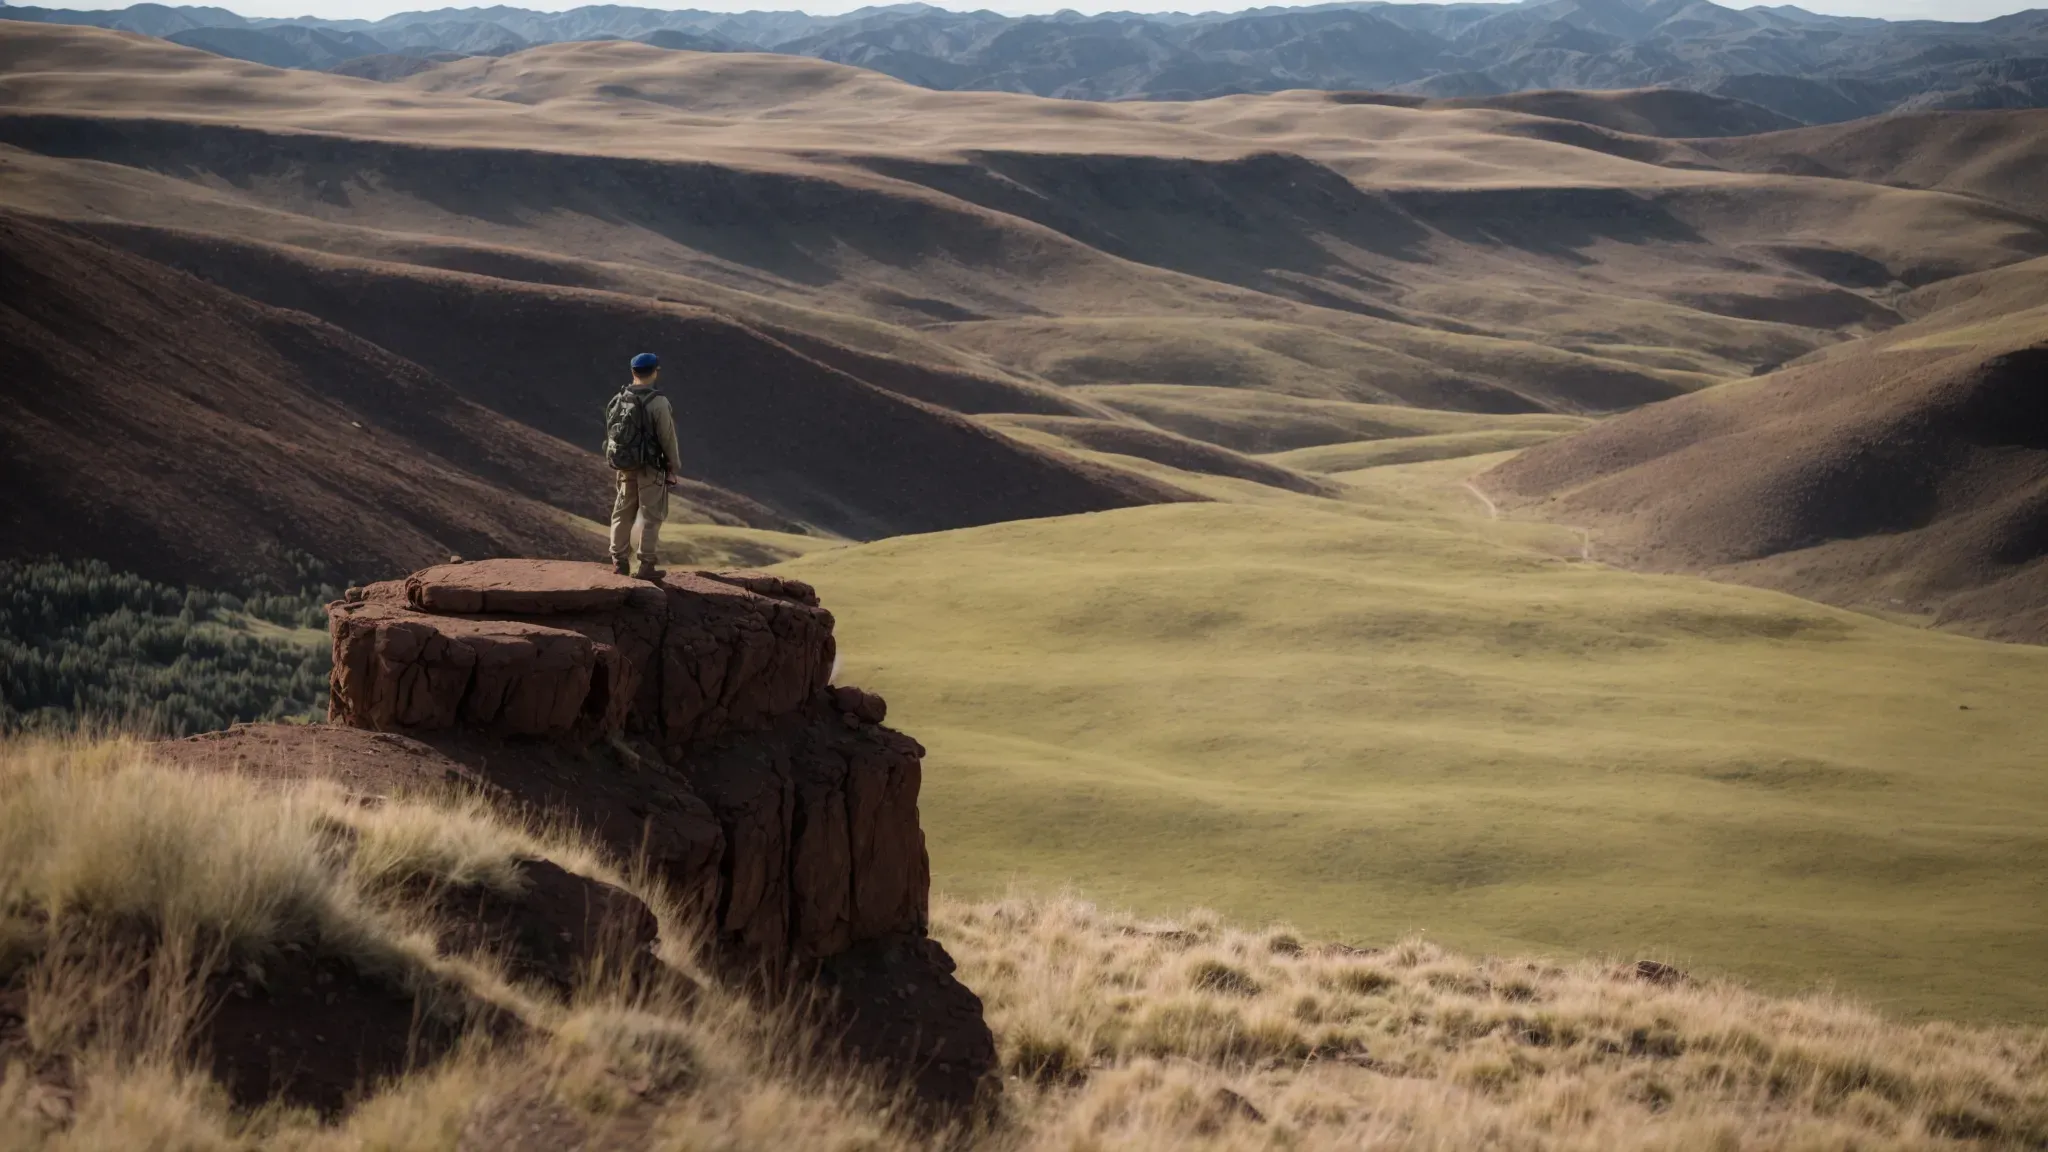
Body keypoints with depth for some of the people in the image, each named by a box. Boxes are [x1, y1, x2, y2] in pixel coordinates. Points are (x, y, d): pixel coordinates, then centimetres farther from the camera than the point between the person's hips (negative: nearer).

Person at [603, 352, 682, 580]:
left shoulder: (618, 400, 1)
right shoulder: (657, 402, -17)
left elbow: (612, 433, 5)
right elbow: (668, 437, -13)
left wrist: (617, 461, 15)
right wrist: (673, 466, 0)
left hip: (625, 465, 6)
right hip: (651, 467, -6)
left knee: (623, 512, 13)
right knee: (650, 515, 1)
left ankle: (619, 560, 17)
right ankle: (646, 565, 0)